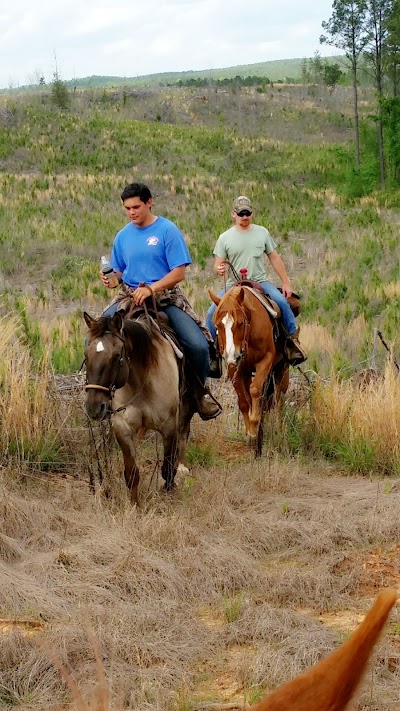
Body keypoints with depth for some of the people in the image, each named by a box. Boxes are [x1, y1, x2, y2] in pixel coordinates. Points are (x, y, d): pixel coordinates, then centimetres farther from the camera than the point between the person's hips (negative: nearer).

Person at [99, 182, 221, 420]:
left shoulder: (168, 230, -6)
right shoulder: (123, 236, 8)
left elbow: (179, 273, -11)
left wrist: (150, 289, -23)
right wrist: (111, 278, -7)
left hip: (166, 296, -4)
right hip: (129, 297, 4)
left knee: (198, 345, -21)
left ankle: (200, 391, 8)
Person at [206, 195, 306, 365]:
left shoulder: (262, 233, 9)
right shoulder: (225, 238, 5)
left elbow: (274, 258, 12)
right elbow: (218, 264, 4)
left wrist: (286, 283, 7)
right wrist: (219, 269, -22)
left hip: (260, 282, 0)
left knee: (282, 301, -27)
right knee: (212, 312, -18)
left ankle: (293, 341, -14)